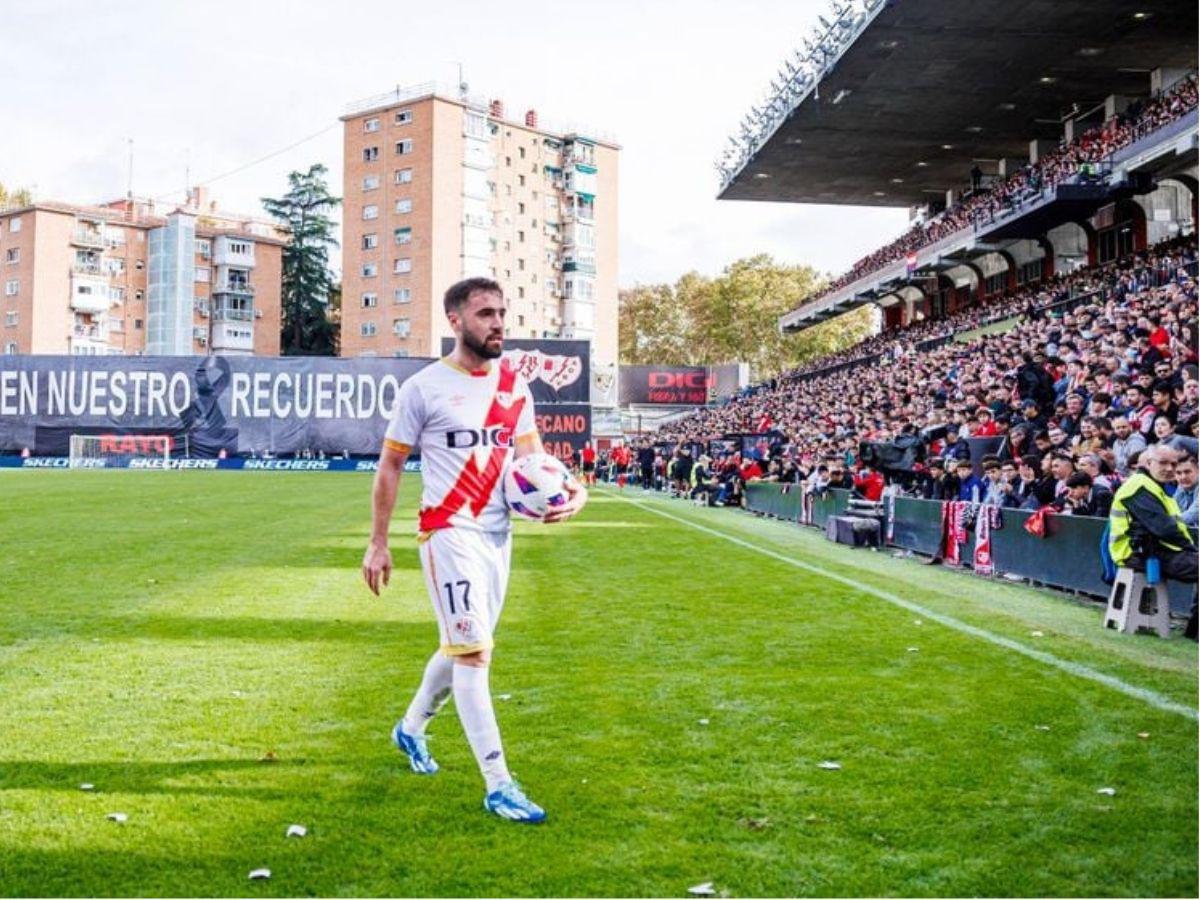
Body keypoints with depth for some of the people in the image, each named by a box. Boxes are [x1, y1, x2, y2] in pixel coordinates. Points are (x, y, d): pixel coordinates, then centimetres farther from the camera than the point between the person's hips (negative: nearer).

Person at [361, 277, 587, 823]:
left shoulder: (514, 388, 8)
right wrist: (377, 543, -4)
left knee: (462, 646, 18)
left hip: (498, 535, 7)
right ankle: (498, 787, -7)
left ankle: (411, 729, 43)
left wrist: (573, 490, -15)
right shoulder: (424, 388, -7)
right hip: (450, 534, -6)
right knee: (473, 652, -10)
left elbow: (532, 459, 6)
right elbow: (389, 466, -2)